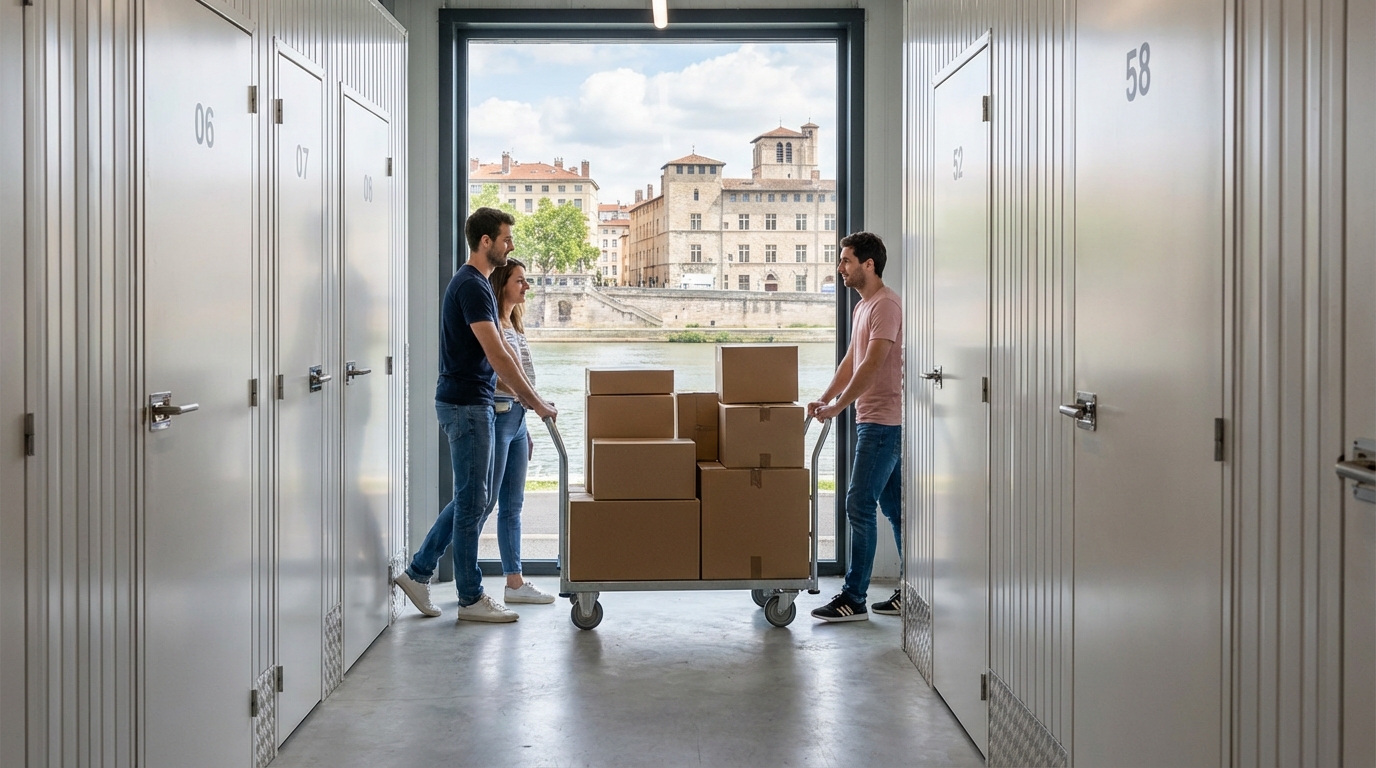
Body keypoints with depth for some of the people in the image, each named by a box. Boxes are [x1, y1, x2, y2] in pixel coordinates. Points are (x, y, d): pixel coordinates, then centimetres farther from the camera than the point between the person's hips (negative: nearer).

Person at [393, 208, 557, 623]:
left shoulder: (477, 284, 15)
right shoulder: (471, 286, -17)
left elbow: (498, 349, 20)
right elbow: (496, 355, -22)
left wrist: (524, 393, 15)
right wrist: (535, 401, -17)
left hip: (473, 404, 10)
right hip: (465, 405, -10)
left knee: (471, 498, 15)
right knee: (472, 501, -2)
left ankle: (419, 570, 22)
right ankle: (471, 599, 6)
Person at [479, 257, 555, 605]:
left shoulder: (514, 326, 18)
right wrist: (519, 390, -28)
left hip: (516, 418, 9)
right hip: (497, 415, -9)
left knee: (513, 505, 10)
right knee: (486, 502, -4)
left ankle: (515, 582, 14)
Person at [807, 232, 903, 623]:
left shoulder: (886, 305, -15)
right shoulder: (862, 307, 17)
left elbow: (873, 364, -22)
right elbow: (851, 361, 22)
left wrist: (839, 405, -20)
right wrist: (824, 400, 14)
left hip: (883, 421, -11)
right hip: (873, 419, 11)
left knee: (860, 506, -9)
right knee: (895, 507, 12)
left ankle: (853, 599, -5)